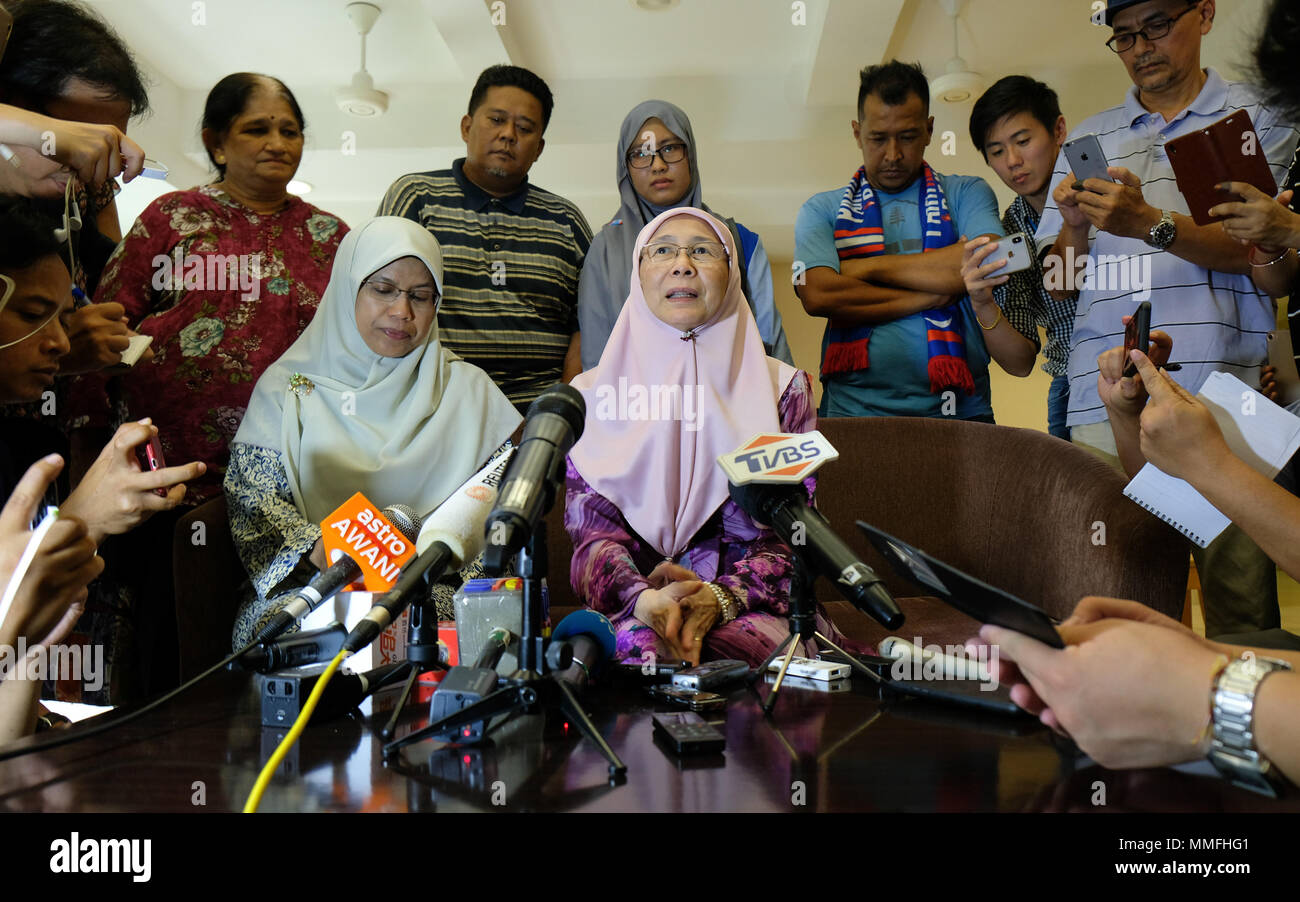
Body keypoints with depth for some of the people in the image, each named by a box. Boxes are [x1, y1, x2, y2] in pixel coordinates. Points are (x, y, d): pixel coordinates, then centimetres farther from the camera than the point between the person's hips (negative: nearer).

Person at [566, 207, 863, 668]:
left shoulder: (782, 388, 9)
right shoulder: (592, 394, 10)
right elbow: (593, 535, -1)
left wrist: (720, 599, -20)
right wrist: (646, 601, -23)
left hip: (751, 610, 0)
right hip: (631, 612, 0)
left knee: (736, 648, -34)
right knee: (640, 648, -35)